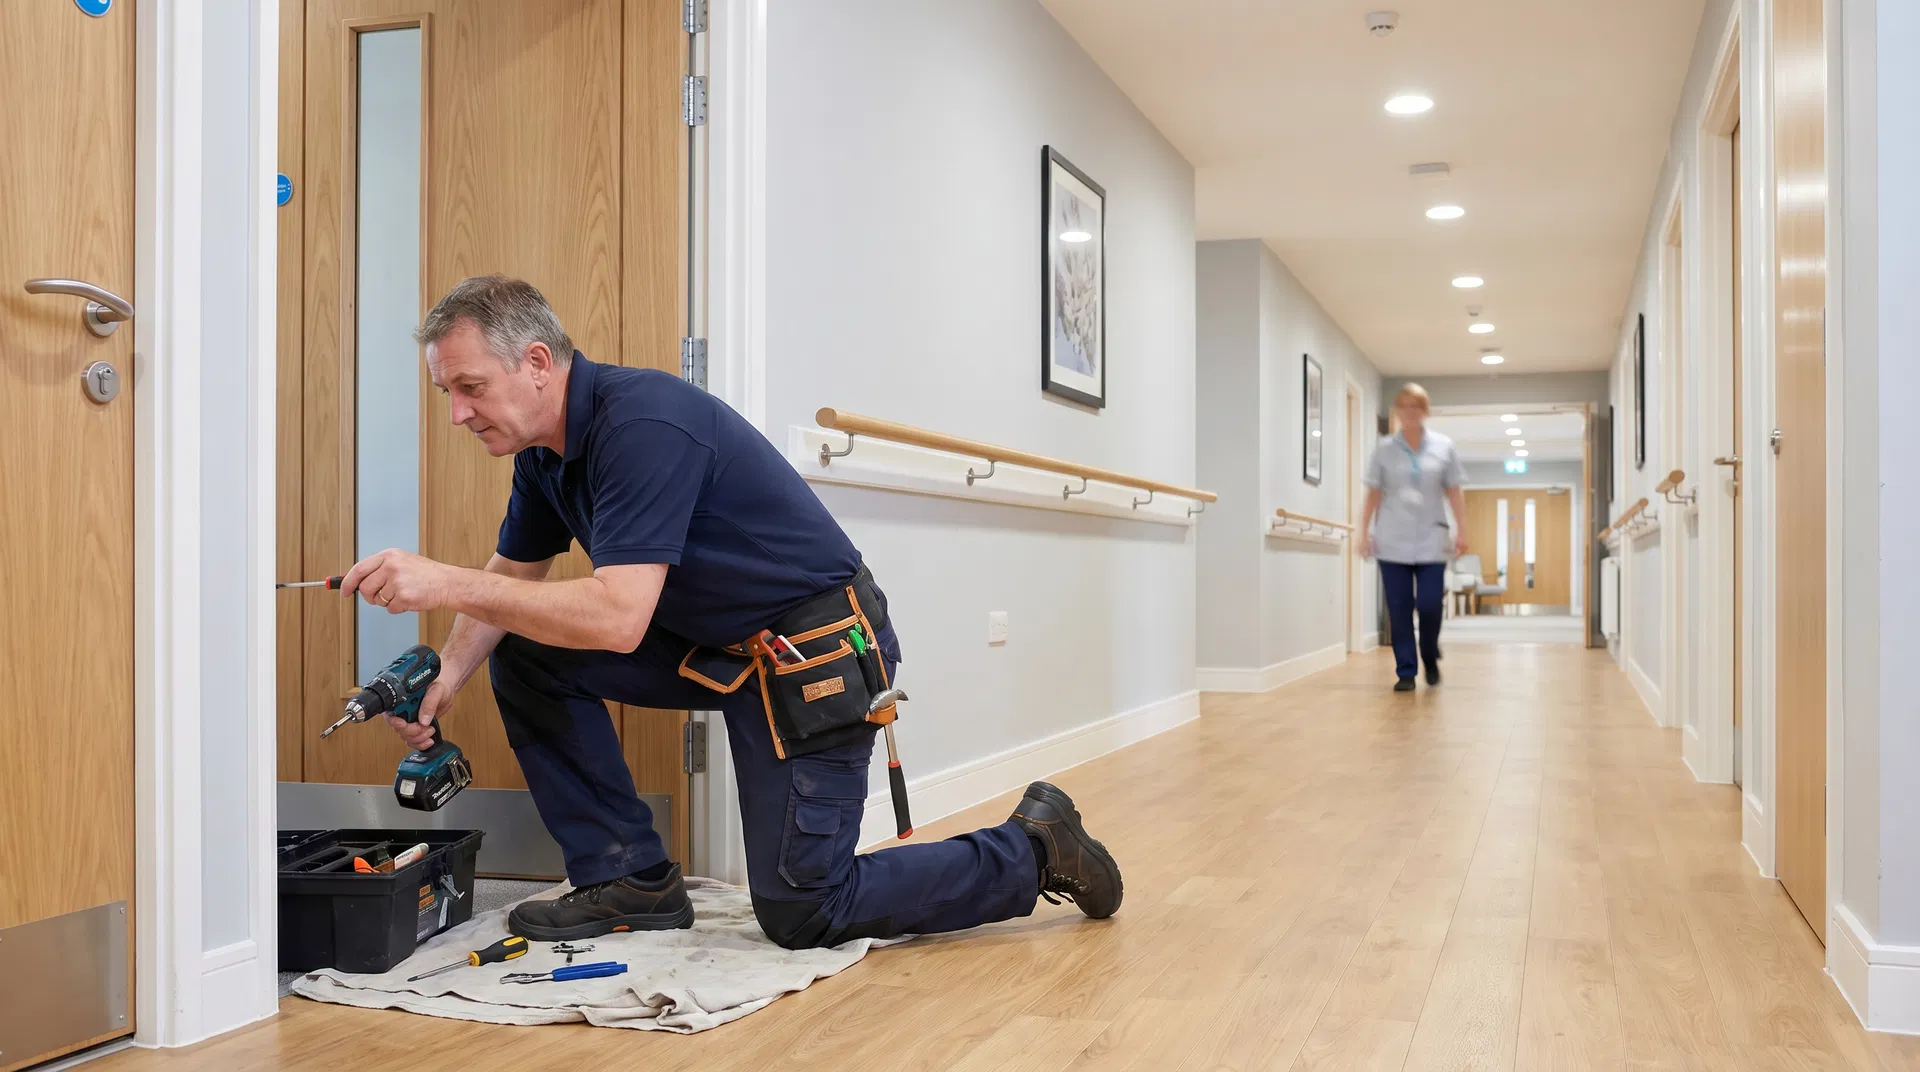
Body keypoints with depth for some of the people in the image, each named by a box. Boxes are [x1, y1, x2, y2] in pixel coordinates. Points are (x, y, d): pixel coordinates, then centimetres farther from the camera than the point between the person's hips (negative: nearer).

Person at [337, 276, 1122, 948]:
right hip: (713, 644, 9)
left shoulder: (641, 423, -27)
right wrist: (446, 676, -3)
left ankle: (1030, 850, 12)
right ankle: (628, 879, 7)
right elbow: (512, 576, 13)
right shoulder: (545, 450, 2)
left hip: (816, 657, -9)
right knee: (527, 656, -1)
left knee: (802, 912, -6)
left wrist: (446, 583, -34)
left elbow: (617, 619, -35)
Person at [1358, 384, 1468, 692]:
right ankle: (1405, 672, 8)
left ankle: (1430, 658, 21)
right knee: (1399, 609, 0)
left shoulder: (1444, 447, 5)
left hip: (1431, 541, 0)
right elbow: (1374, 494, 6)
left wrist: (1461, 531, 1)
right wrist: (1364, 532, 2)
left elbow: (1454, 492, 7)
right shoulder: (1384, 449, 4)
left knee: (1430, 605, -6)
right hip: (1393, 542, 0)